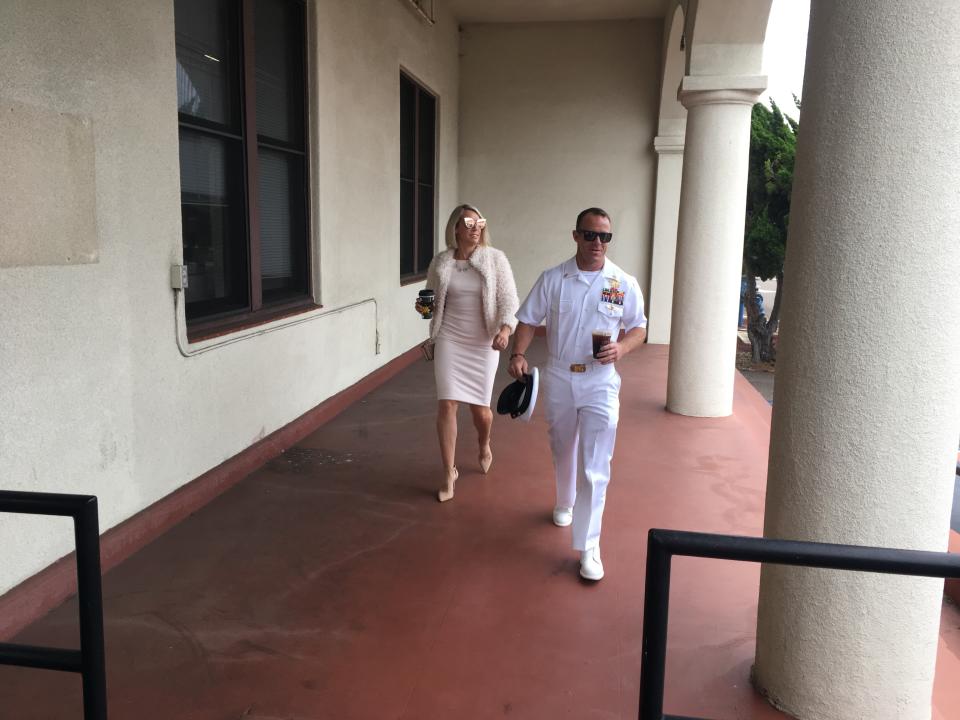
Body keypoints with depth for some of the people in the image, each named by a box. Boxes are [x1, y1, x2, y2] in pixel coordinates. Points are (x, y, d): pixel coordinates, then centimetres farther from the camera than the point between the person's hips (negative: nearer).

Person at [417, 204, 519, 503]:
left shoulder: (495, 259, -4)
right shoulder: (439, 262, 1)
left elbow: (509, 300, -7)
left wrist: (505, 329, -24)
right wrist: (424, 307, -10)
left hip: (483, 343, -1)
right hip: (449, 340, 1)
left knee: (480, 408, 6)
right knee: (446, 404, -7)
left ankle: (484, 445, 43)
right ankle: (449, 473, 8)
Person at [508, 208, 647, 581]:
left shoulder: (624, 283, -4)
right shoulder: (553, 279, -2)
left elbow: (639, 327, 5)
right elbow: (529, 320, 1)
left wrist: (622, 347, -17)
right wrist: (518, 354, -16)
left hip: (600, 382, -2)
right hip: (558, 378, 2)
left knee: (595, 467, -8)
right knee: (563, 451, 21)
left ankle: (588, 546, -1)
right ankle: (565, 504, 49)